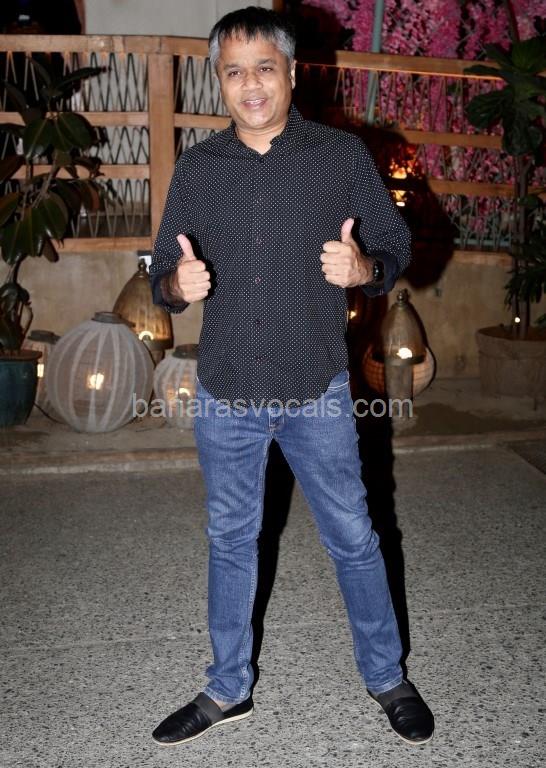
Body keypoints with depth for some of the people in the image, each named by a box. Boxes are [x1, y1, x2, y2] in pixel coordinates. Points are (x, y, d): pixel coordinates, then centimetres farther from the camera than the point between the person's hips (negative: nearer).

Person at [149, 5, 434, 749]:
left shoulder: (343, 155, -3)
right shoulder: (196, 169, 3)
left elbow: (396, 245, 0)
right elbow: (163, 273, 6)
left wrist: (363, 267, -23)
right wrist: (177, 284, -18)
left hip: (318, 392, -2)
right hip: (226, 395, 2)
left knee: (353, 539, 9)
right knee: (231, 541, 15)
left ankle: (387, 678, 31)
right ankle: (228, 689, 33)